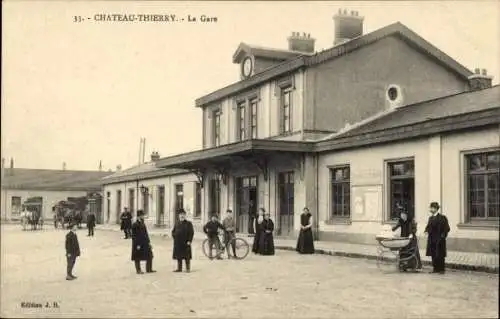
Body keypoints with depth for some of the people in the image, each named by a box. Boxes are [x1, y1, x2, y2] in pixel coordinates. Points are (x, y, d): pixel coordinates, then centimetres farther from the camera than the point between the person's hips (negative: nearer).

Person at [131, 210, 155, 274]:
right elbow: (134, 236, -16)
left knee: (149, 256, 10)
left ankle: (149, 269, 20)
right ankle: (138, 270, 15)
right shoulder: (135, 225, -14)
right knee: (137, 258, 4)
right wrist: (137, 245, -19)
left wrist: (148, 242, 14)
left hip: (145, 243, 8)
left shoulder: (143, 224, 11)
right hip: (138, 244, -8)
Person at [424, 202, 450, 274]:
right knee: (433, 255, 9)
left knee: (440, 255, -2)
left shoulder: (442, 217, -8)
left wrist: (443, 236, -14)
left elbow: (447, 228, -9)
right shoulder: (431, 218, 14)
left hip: (439, 240, -7)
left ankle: (441, 269, 6)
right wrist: (427, 231, -1)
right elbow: (428, 227, 20)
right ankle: (435, 268, 18)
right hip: (432, 240, 7)